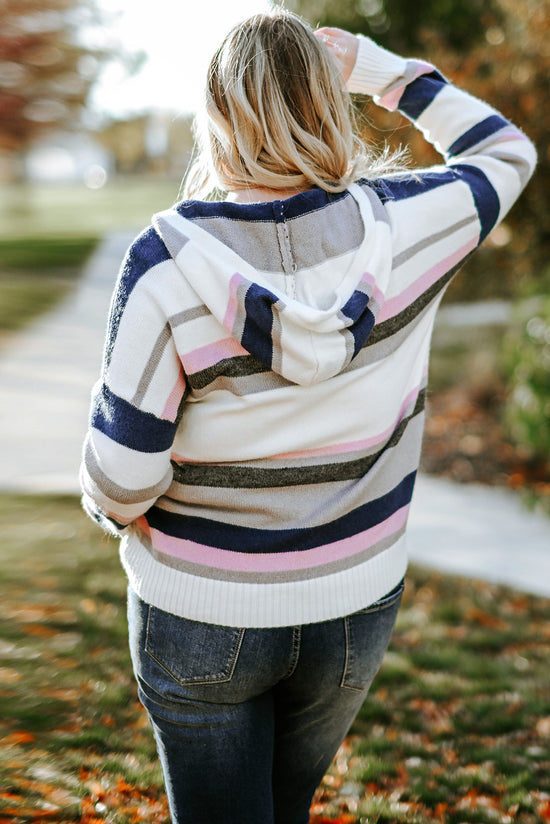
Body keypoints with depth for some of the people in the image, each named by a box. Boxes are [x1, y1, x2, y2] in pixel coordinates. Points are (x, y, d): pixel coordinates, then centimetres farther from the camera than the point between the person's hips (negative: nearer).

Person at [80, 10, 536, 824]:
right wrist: (386, 70, 11)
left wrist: (114, 506, 4)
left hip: (202, 621, -3)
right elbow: (505, 152, 9)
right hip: (355, 608, 3)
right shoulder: (402, 228, -14)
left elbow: (121, 476, -18)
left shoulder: (169, 260, -22)